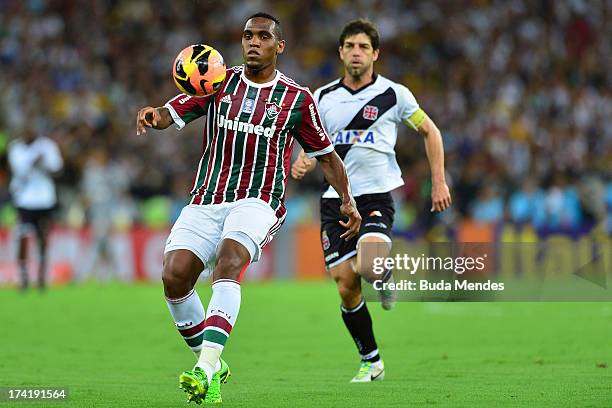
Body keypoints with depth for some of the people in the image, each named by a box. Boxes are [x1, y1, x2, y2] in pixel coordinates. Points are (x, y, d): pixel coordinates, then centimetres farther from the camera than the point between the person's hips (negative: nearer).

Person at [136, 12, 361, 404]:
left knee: (229, 262, -31)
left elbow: (326, 153, 15)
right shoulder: (219, 82, 8)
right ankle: (210, 365, 6)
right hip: (206, 200, 3)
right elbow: (173, 112, -2)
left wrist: (348, 199, 5)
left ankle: (207, 370, -43)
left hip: (259, 201, -3)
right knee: (174, 275, -15)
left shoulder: (297, 98, 5)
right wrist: (154, 116, -26)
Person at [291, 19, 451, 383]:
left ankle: (385, 277, 11)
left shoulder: (393, 94, -1)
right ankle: (371, 362, 14)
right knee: (346, 287, -3)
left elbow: (430, 131, 11)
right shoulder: (323, 98, 8)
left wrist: (439, 182, 6)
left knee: (368, 268, -28)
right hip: (335, 199, 3)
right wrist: (303, 163, -6)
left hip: (376, 197, -3)